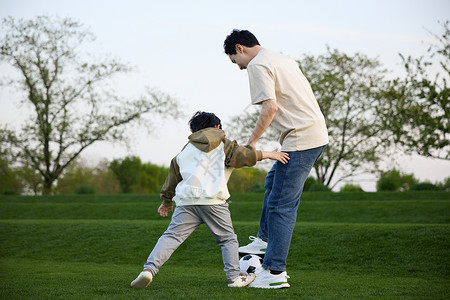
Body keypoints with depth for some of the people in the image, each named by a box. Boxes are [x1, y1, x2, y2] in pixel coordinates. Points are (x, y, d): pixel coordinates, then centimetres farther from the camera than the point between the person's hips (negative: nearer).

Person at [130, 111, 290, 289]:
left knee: (172, 236, -3)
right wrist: (268, 154, 9)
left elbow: (173, 177, 32)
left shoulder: (185, 151, 27)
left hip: (186, 200, 3)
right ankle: (234, 277, 7)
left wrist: (167, 201, 43)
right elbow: (243, 155, -1)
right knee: (228, 238, 11)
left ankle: (149, 269, -19)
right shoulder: (222, 144, 13)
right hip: (212, 201, -3)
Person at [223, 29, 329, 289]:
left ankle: (275, 272, -4)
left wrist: (251, 142, -11)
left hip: (301, 139, -10)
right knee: (273, 181, 28)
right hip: (318, 134, 10)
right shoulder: (283, 59, 20)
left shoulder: (257, 65, -9)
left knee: (280, 204, -6)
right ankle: (265, 240, 37)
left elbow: (270, 108, -20)